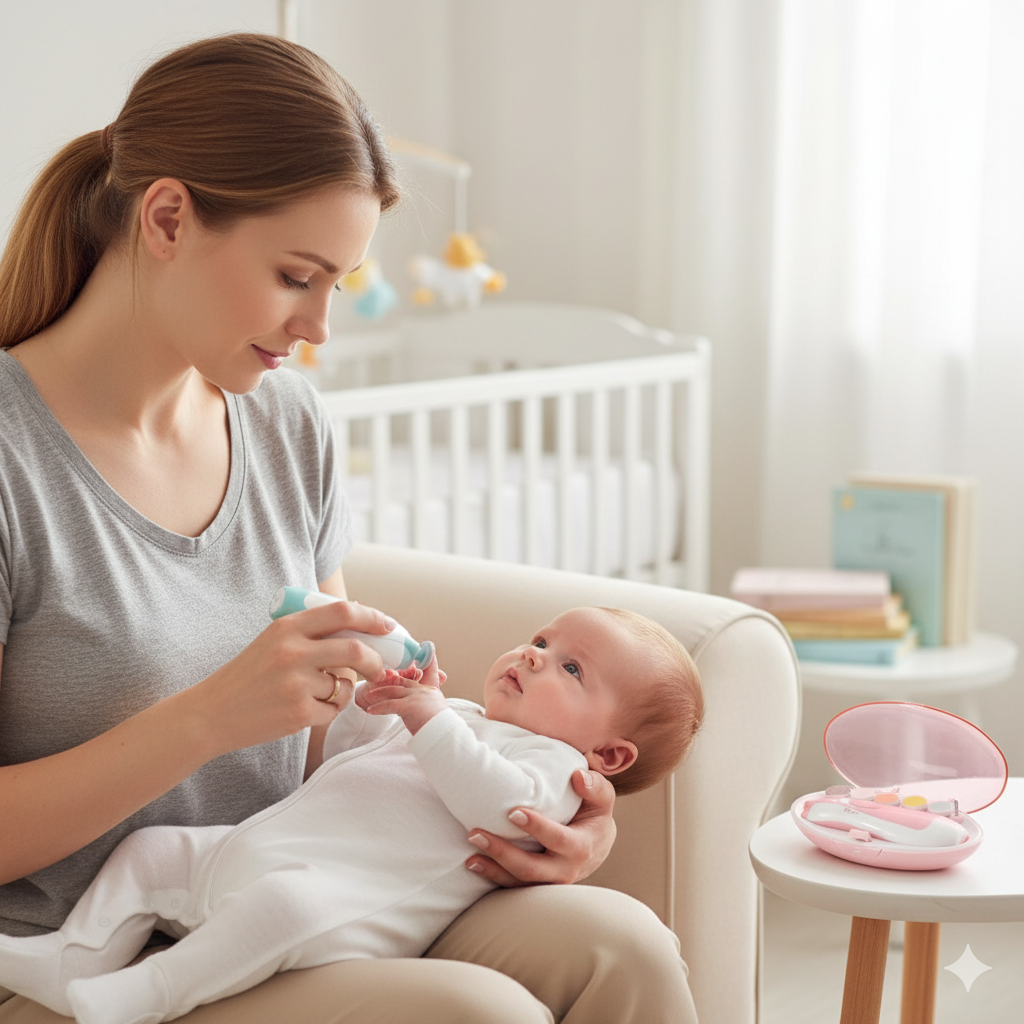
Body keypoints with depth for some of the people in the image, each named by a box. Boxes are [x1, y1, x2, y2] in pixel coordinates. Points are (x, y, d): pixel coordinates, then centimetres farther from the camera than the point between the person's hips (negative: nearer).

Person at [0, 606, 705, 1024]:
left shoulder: (552, 764, 4)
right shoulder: (461, 720, 31)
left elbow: (500, 805, -20)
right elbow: (343, 759, 36)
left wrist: (430, 721, -14)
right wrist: (369, 709, 16)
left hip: (350, 903, -10)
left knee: (288, 900, -40)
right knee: (149, 849, 13)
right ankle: (76, 959, 3)